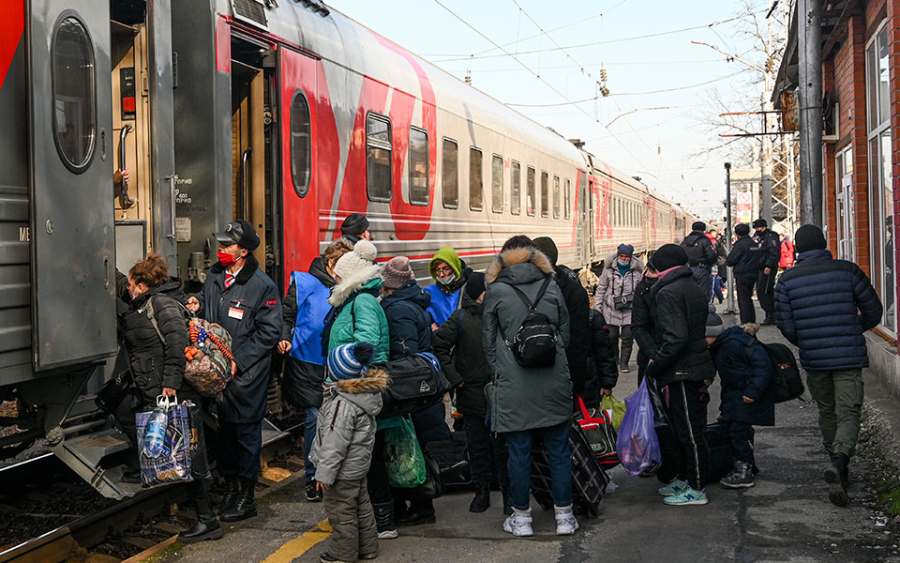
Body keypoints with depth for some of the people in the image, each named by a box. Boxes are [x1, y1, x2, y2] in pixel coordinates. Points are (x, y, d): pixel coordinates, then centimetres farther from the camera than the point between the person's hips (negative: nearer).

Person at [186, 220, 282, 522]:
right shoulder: (214, 275, 9)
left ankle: (247, 497, 12)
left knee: (246, 430, 1)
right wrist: (198, 307, 0)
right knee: (224, 427, 14)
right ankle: (230, 488, 28)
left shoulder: (263, 285, -12)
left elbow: (269, 332, -13)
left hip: (246, 374, -6)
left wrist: (238, 361, -17)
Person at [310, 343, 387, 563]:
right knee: (362, 507, 21)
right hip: (359, 466, 10)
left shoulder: (342, 404, -29)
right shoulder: (366, 392, -1)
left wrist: (325, 473, -19)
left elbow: (335, 444, -26)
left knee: (341, 512, 6)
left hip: (343, 471, -10)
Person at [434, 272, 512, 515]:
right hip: (472, 393, 0)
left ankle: (509, 494, 12)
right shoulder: (461, 318, -2)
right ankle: (482, 492, 23)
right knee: (477, 447, 10)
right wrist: (454, 377, -4)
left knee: (502, 447, 2)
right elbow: (439, 346, 2)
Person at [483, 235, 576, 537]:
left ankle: (521, 517, 14)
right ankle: (564, 516, 15)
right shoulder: (551, 286, 5)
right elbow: (565, 332, 11)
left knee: (519, 451, 6)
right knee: (559, 449, 9)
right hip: (554, 382, 2)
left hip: (514, 385, -2)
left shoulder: (496, 291, -2)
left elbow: (490, 341, 3)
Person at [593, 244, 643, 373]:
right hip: (611, 309, 0)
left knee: (628, 338, -3)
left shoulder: (637, 271, 1)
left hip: (630, 310, 0)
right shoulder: (609, 269, 0)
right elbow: (601, 289, 6)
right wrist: (597, 307, 1)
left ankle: (624, 363, 8)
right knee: (612, 337, 6)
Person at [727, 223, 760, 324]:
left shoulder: (739, 244, -14)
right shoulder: (754, 243, 10)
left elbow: (731, 260, -14)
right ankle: (752, 321, 20)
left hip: (742, 275, -7)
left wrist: (726, 261, 6)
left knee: (743, 299, -3)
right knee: (748, 298, 18)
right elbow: (758, 259, 16)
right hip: (753, 273, 7)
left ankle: (745, 322, -5)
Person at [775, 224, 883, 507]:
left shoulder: (787, 280, -1)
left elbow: (786, 327, -1)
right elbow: (874, 312, 3)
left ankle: (838, 467, 28)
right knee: (848, 413, -2)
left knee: (826, 412, 19)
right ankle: (839, 461, -25)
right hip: (849, 356, -2)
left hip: (813, 360, 2)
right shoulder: (848, 271, -3)